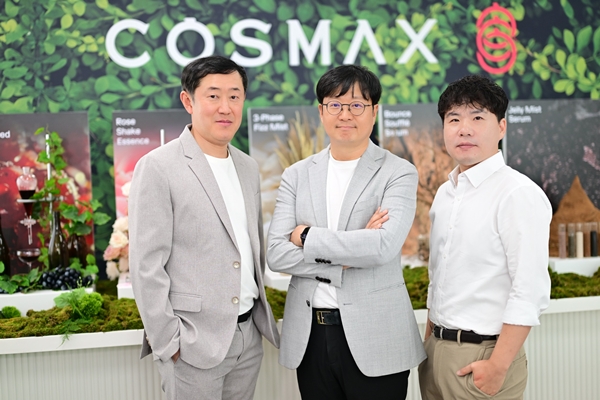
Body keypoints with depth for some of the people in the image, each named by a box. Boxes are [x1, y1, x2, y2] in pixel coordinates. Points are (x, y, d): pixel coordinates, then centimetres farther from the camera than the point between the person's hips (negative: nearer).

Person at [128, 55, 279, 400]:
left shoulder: (248, 167, 10)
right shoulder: (158, 167, -10)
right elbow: (146, 264, -13)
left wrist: (261, 312, 14)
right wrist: (167, 342, -14)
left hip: (249, 335, 6)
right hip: (195, 344, -6)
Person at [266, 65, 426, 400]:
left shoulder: (399, 173, -3)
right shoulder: (297, 175, 7)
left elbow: (384, 245, -19)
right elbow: (276, 254, -2)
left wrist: (307, 236, -11)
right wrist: (345, 256, -13)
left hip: (375, 339, -3)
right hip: (309, 336, 3)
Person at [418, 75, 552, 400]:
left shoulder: (518, 194, -14)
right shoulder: (445, 193, 9)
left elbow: (530, 293, -18)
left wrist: (498, 366, -19)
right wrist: (429, 341, 14)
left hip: (482, 354, -7)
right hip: (436, 349, 7)